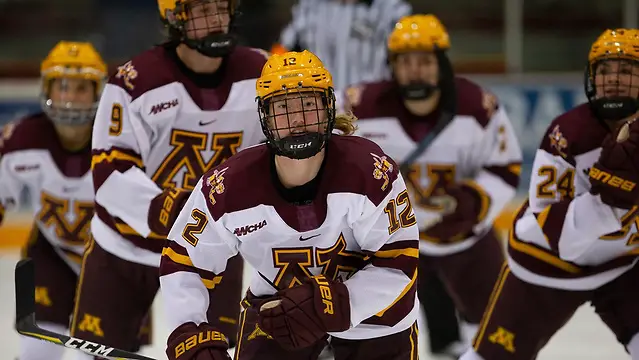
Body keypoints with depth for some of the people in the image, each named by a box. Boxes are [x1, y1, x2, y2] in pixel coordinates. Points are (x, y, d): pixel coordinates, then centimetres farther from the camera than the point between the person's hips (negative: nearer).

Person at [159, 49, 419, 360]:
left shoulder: (369, 171, -30)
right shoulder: (230, 186, -24)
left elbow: (398, 265, -25)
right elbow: (183, 262, -10)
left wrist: (330, 305, -37)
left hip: (373, 311, -1)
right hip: (275, 305, 1)